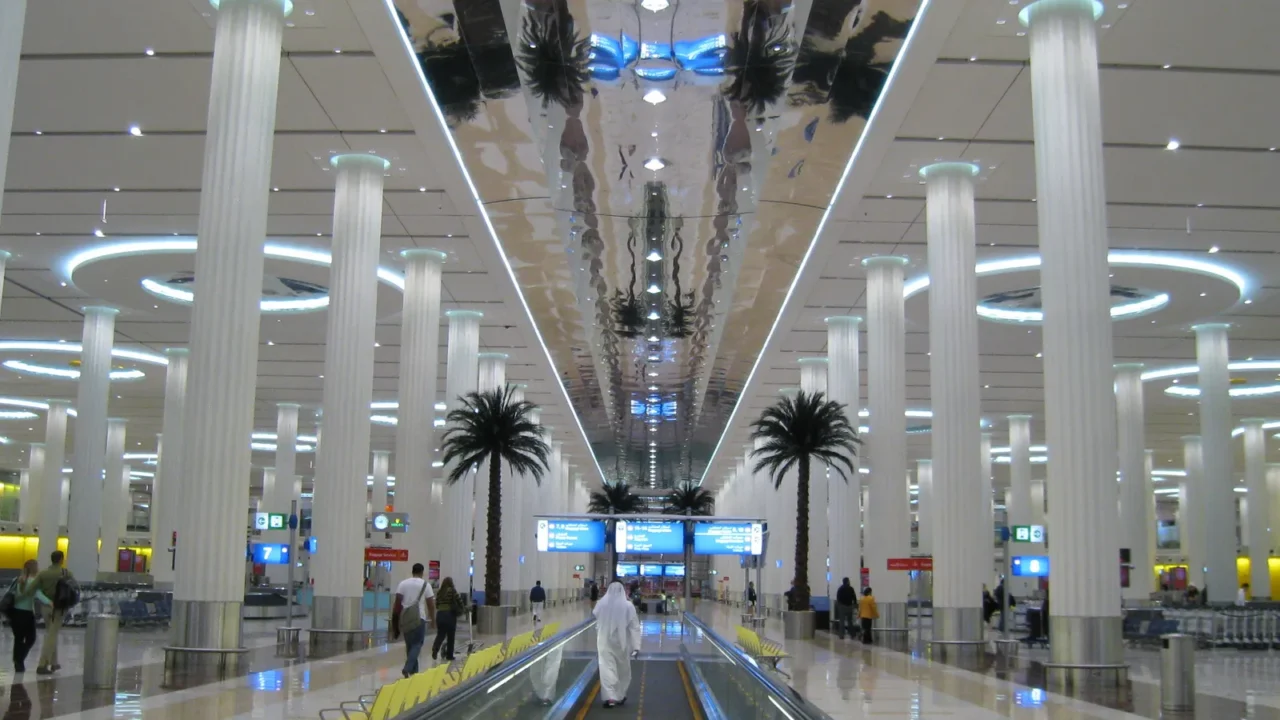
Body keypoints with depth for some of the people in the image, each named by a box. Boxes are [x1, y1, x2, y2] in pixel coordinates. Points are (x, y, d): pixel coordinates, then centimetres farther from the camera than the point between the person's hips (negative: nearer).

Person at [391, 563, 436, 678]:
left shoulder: (403, 583, 5)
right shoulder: (425, 584, -1)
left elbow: (398, 602, 0)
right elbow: (431, 604, -1)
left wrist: (397, 617, 6)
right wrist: (432, 618, 11)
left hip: (405, 618, 3)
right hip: (419, 618, -3)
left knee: (409, 644, 16)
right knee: (417, 644, 1)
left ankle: (413, 669, 21)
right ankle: (407, 668, -16)